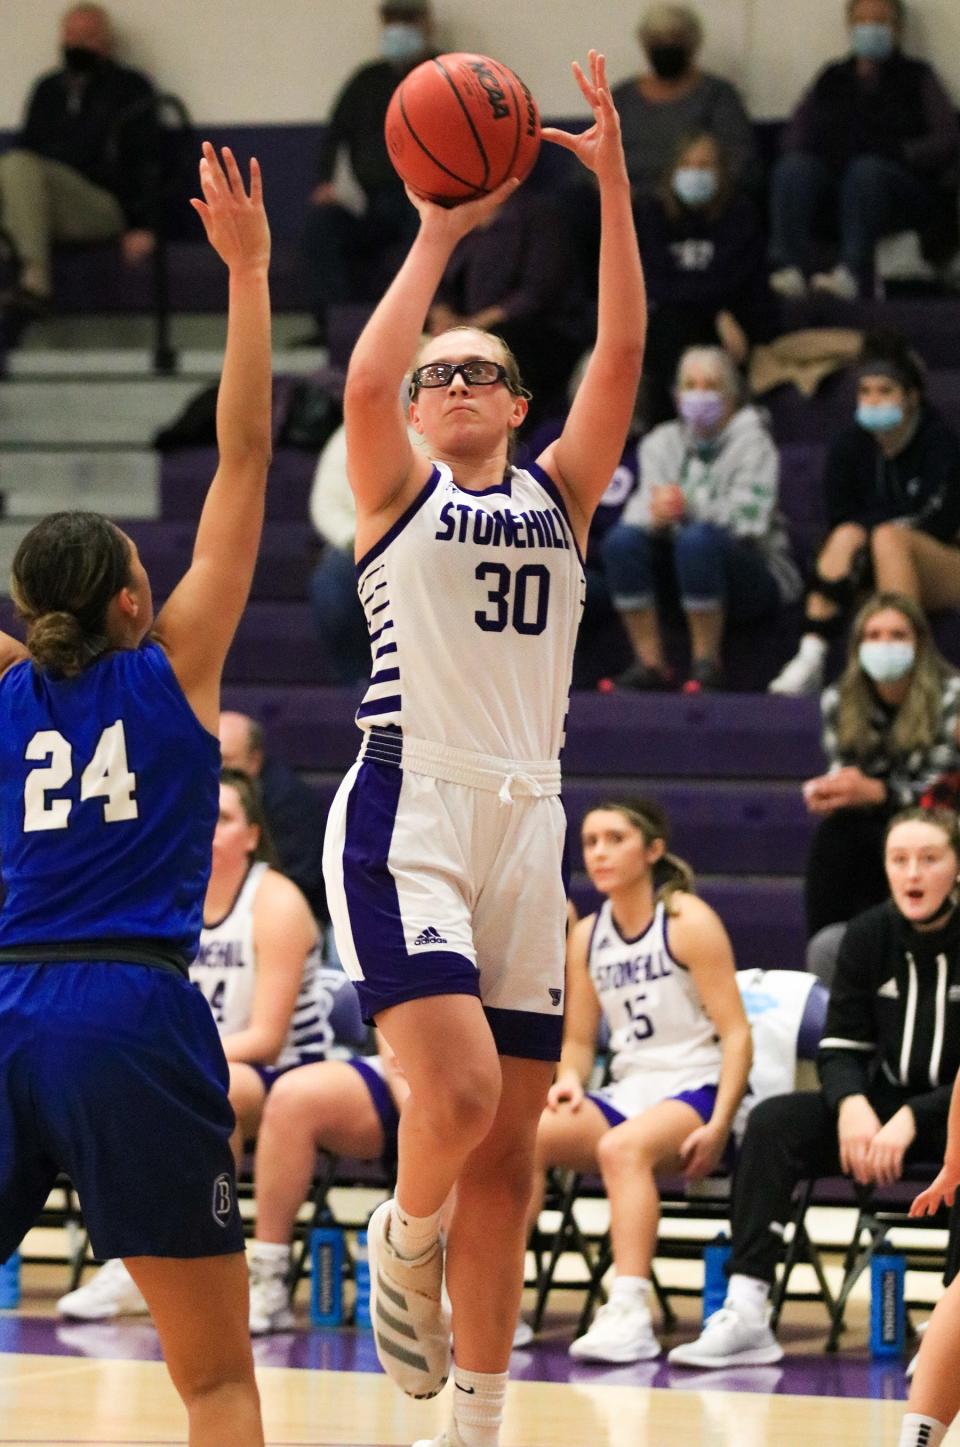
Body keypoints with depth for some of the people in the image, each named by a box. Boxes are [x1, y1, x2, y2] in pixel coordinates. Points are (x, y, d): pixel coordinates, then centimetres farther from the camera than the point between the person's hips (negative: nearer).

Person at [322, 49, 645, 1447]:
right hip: (405, 812, -4)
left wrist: (613, 186, -6)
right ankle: (402, 1239, 9)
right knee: (457, 1089, -23)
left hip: (527, 823, 4)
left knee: (507, 1154, 5)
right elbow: (362, 381, -15)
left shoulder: (556, 497, 14)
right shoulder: (397, 494, 6)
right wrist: (438, 236, -14)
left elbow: (621, 356, 2)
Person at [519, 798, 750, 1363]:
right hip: (626, 1094, 6)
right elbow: (578, 1042, 17)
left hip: (696, 1093, -6)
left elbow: (736, 1034, -9)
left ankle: (630, 1315, -47)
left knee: (623, 1147, -38)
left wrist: (718, 1127, -21)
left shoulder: (689, 923, -5)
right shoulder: (586, 937, 12)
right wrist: (570, 1082, -8)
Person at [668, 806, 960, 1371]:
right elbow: (840, 1047, 1)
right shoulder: (869, 934, 1)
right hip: (884, 1105, 4)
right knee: (773, 1122, -20)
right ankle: (746, 1315, -29)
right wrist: (853, 1104, -21)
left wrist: (912, 1120, -26)